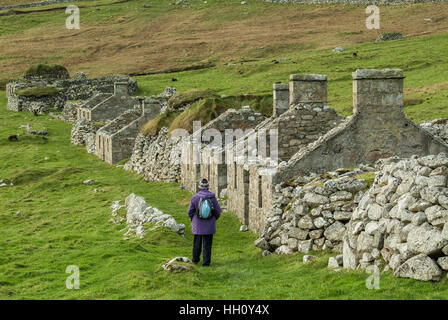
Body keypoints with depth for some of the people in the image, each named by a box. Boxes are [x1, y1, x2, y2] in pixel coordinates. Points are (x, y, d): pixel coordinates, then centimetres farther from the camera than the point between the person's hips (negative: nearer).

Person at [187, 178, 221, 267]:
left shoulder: (195, 197, -11)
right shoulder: (212, 197, -10)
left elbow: (190, 211, -3)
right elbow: (218, 211, -4)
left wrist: (193, 220, 15)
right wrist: (213, 219, 14)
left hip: (197, 225, 1)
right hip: (209, 226, -1)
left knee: (197, 242, 18)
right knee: (207, 244, 6)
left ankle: (195, 259, 31)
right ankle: (206, 262, 5)